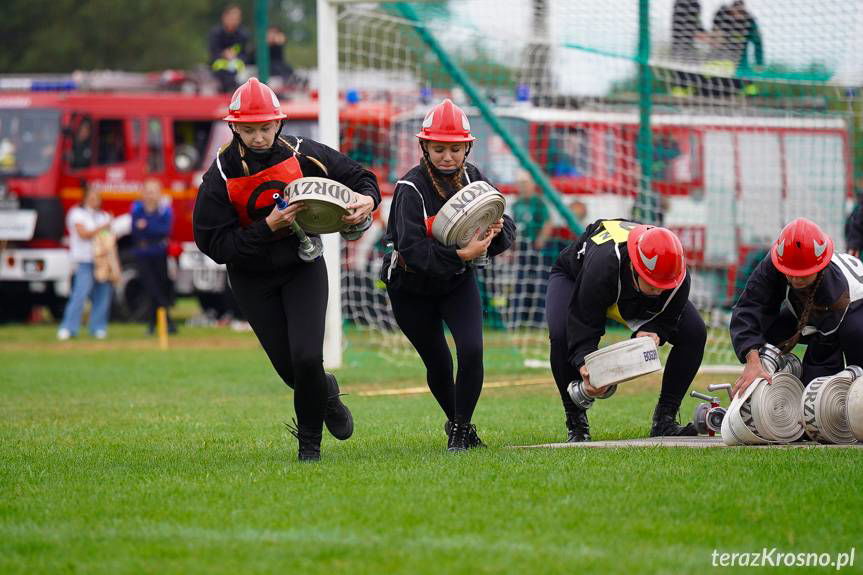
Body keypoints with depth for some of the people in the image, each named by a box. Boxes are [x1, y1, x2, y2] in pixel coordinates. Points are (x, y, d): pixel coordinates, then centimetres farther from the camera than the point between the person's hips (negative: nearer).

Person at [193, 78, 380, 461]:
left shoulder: (302, 153, -11)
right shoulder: (220, 175, -16)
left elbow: (360, 177, 1)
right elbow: (214, 243, -19)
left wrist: (368, 199, -22)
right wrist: (267, 227, -30)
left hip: (303, 267, 0)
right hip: (252, 278, 0)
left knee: (307, 359, -15)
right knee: (291, 370, 2)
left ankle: (310, 439, 8)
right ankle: (326, 393, 38)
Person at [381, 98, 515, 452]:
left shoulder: (471, 178, -9)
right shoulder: (411, 188, -24)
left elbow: (506, 230, -9)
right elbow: (411, 248, -36)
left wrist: (497, 230, -33)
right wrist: (460, 254, -46)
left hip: (458, 281, 3)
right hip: (411, 288, -3)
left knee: (472, 350, -15)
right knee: (439, 364, 7)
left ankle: (461, 429, 3)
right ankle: (456, 423, 35)